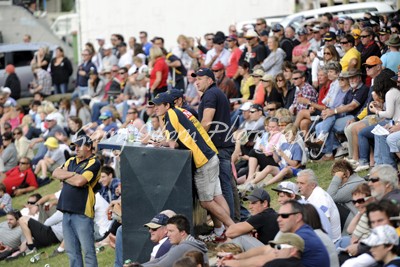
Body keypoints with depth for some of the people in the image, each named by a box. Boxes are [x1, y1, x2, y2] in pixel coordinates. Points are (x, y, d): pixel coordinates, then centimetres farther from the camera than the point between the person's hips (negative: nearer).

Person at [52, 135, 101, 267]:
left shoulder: (94, 163, -5)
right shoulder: (71, 161, 18)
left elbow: (79, 181, -17)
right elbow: (55, 173, 8)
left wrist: (64, 176, 1)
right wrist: (72, 174, -6)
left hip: (82, 212, -7)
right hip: (67, 211, 8)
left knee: (88, 250, -6)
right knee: (72, 251, 10)